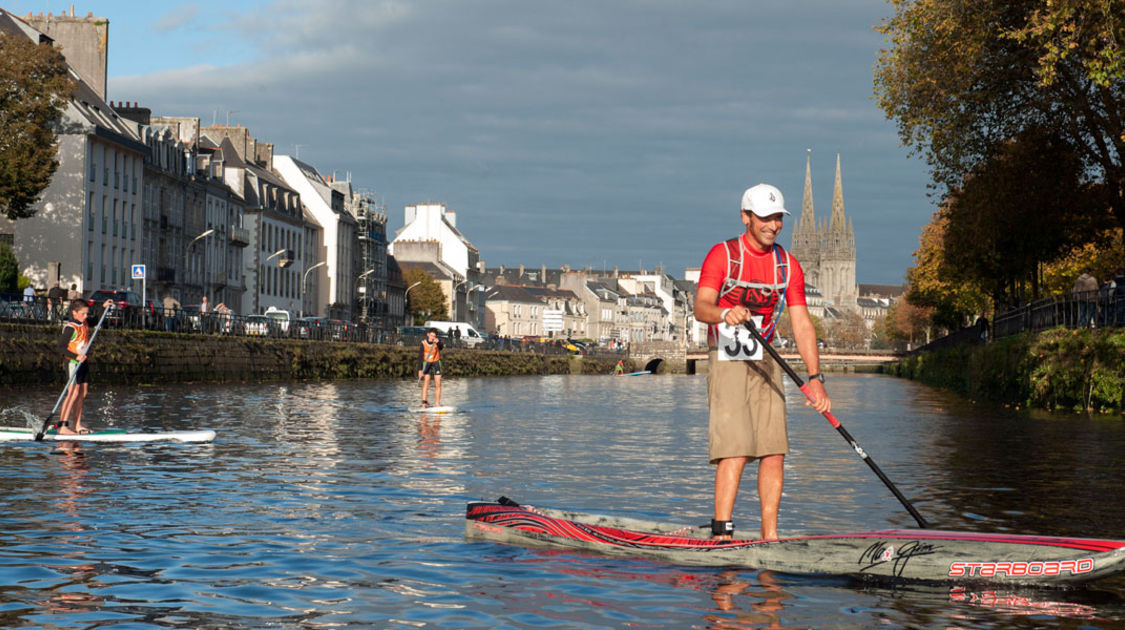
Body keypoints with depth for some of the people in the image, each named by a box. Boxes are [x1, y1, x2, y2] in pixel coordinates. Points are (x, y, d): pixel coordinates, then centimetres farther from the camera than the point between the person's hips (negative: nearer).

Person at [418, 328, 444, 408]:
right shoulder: (424, 343, -13)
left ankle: (437, 403, 4)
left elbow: (442, 347, -36)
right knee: (426, 383, -8)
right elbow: (420, 357, -10)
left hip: (436, 363, 1)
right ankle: (424, 403, -11)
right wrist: (420, 370, -14)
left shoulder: (438, 342, -13)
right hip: (427, 362, -1)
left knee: (438, 384, -1)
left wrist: (438, 342, -58)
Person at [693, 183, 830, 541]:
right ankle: (722, 535, -18)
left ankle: (770, 536, 6)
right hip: (727, 360, -5)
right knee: (734, 451, -16)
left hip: (766, 363, 5)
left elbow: (802, 325, 1)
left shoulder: (788, 265, 6)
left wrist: (815, 378, -10)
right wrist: (725, 314, -44)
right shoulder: (722, 255, -7)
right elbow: (700, 308, -20)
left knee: (774, 451, -1)